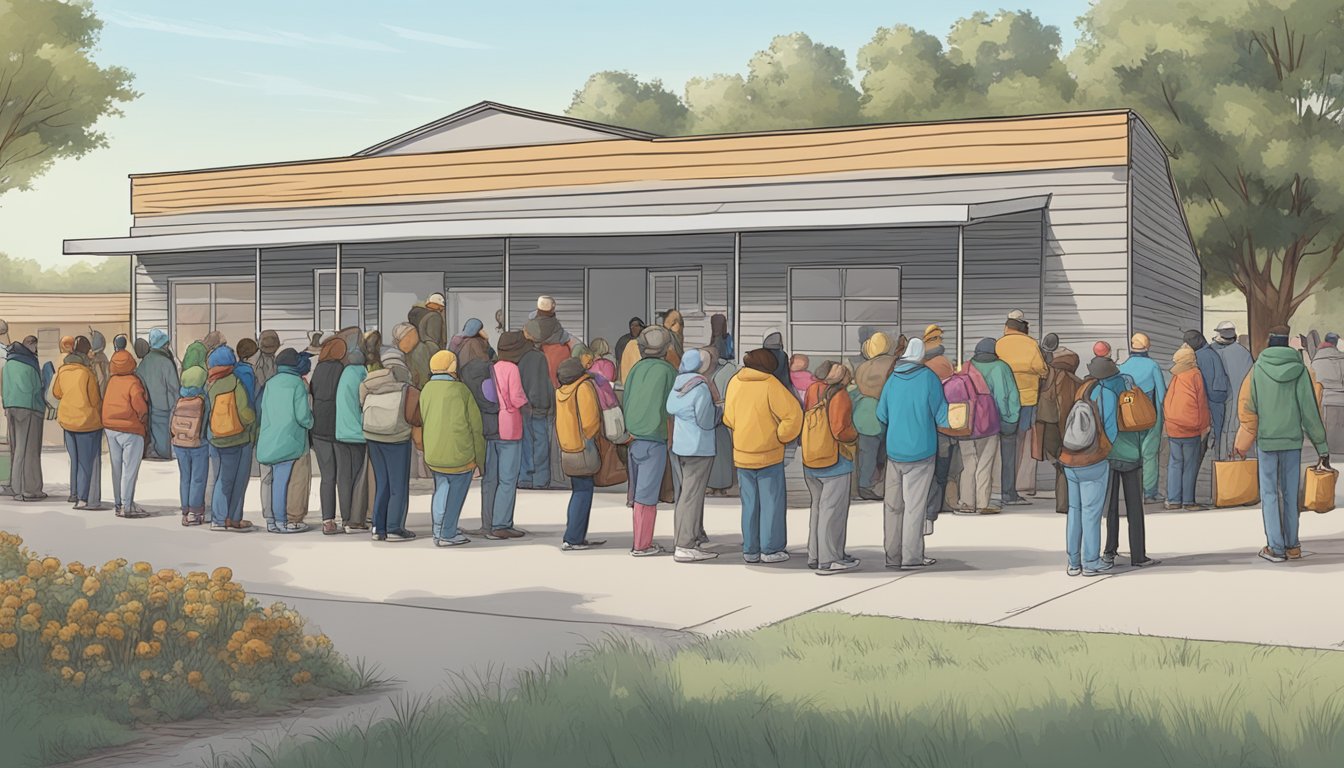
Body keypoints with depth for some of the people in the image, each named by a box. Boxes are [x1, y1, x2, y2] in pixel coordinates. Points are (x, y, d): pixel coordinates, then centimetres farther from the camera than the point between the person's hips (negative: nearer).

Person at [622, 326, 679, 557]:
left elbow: (625, 403, 8)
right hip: (654, 440, -6)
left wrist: (627, 433, 14)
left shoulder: (635, 370, 8)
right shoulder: (666, 370, -8)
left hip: (633, 438, 6)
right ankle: (642, 545, 3)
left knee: (639, 492, 13)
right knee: (647, 494, -1)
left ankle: (641, 541, 18)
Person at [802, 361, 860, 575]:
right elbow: (841, 430, -19)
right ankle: (829, 560, 0)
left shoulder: (812, 390, 7)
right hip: (834, 461, -7)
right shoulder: (839, 395, -13)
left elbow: (802, 421, 10)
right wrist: (855, 435, -1)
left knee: (818, 507, 18)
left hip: (810, 462, 7)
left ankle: (814, 555, 24)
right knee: (832, 509, -2)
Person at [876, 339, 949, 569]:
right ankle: (911, 557, 4)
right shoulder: (928, 378, -9)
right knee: (914, 506, 1)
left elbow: (881, 416, 10)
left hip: (893, 451, 4)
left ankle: (893, 555, 17)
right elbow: (942, 416, -7)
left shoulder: (892, 379, 2)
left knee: (893, 505, 11)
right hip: (920, 453, -4)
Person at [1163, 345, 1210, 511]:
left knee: (1175, 463, 10)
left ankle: (1173, 500, 9)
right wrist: (1204, 426, 3)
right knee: (1190, 466, 5)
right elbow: (1201, 402, -5)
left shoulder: (1175, 378, 3)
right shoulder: (1195, 375, -6)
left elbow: (1166, 403, 7)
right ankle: (1188, 501, 7)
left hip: (1172, 429, 3)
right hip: (1191, 430, -3)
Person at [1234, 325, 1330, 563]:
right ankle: (1292, 545, 16)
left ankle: (1275, 547, 1)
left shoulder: (1258, 369, -6)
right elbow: (1310, 410, -2)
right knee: (1290, 494, 12)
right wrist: (1321, 446, 3)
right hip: (1293, 440, 2)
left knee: (1270, 494, 4)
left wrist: (1242, 443, 5)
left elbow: (1246, 407, -5)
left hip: (1266, 441, -2)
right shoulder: (1299, 370, -3)